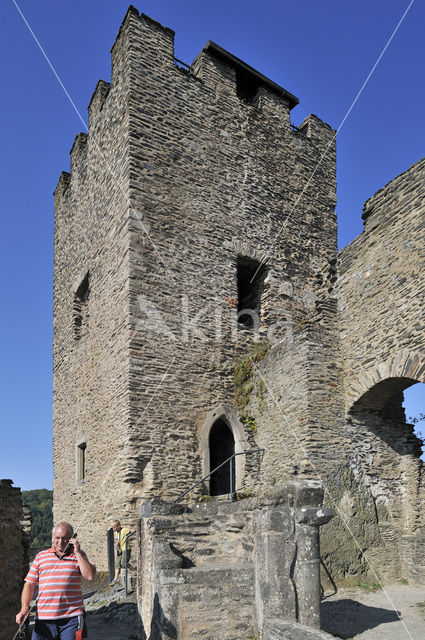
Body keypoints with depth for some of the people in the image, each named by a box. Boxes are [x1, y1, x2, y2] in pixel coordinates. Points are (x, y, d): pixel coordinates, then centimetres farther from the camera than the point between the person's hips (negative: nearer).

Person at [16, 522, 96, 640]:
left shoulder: (78, 555, 9)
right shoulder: (41, 556, 11)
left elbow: (90, 576, -5)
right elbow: (30, 584, 9)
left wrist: (77, 553, -7)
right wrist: (24, 609, -3)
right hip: (44, 618, 1)